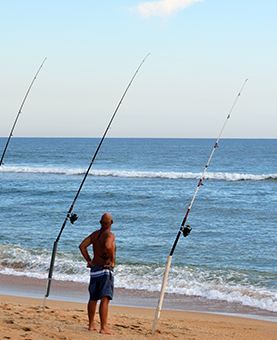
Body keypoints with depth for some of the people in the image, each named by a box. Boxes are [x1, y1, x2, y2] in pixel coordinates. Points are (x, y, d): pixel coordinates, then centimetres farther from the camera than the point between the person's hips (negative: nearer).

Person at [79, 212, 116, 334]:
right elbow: (108, 246, -32)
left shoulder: (94, 234, 8)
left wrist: (89, 261, 9)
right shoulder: (110, 235, -12)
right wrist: (112, 260, -18)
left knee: (93, 298, 17)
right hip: (106, 269, -7)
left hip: (94, 269, 7)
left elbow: (82, 246, 5)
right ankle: (103, 327, -14)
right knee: (104, 299, -9)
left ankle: (91, 324, 27)